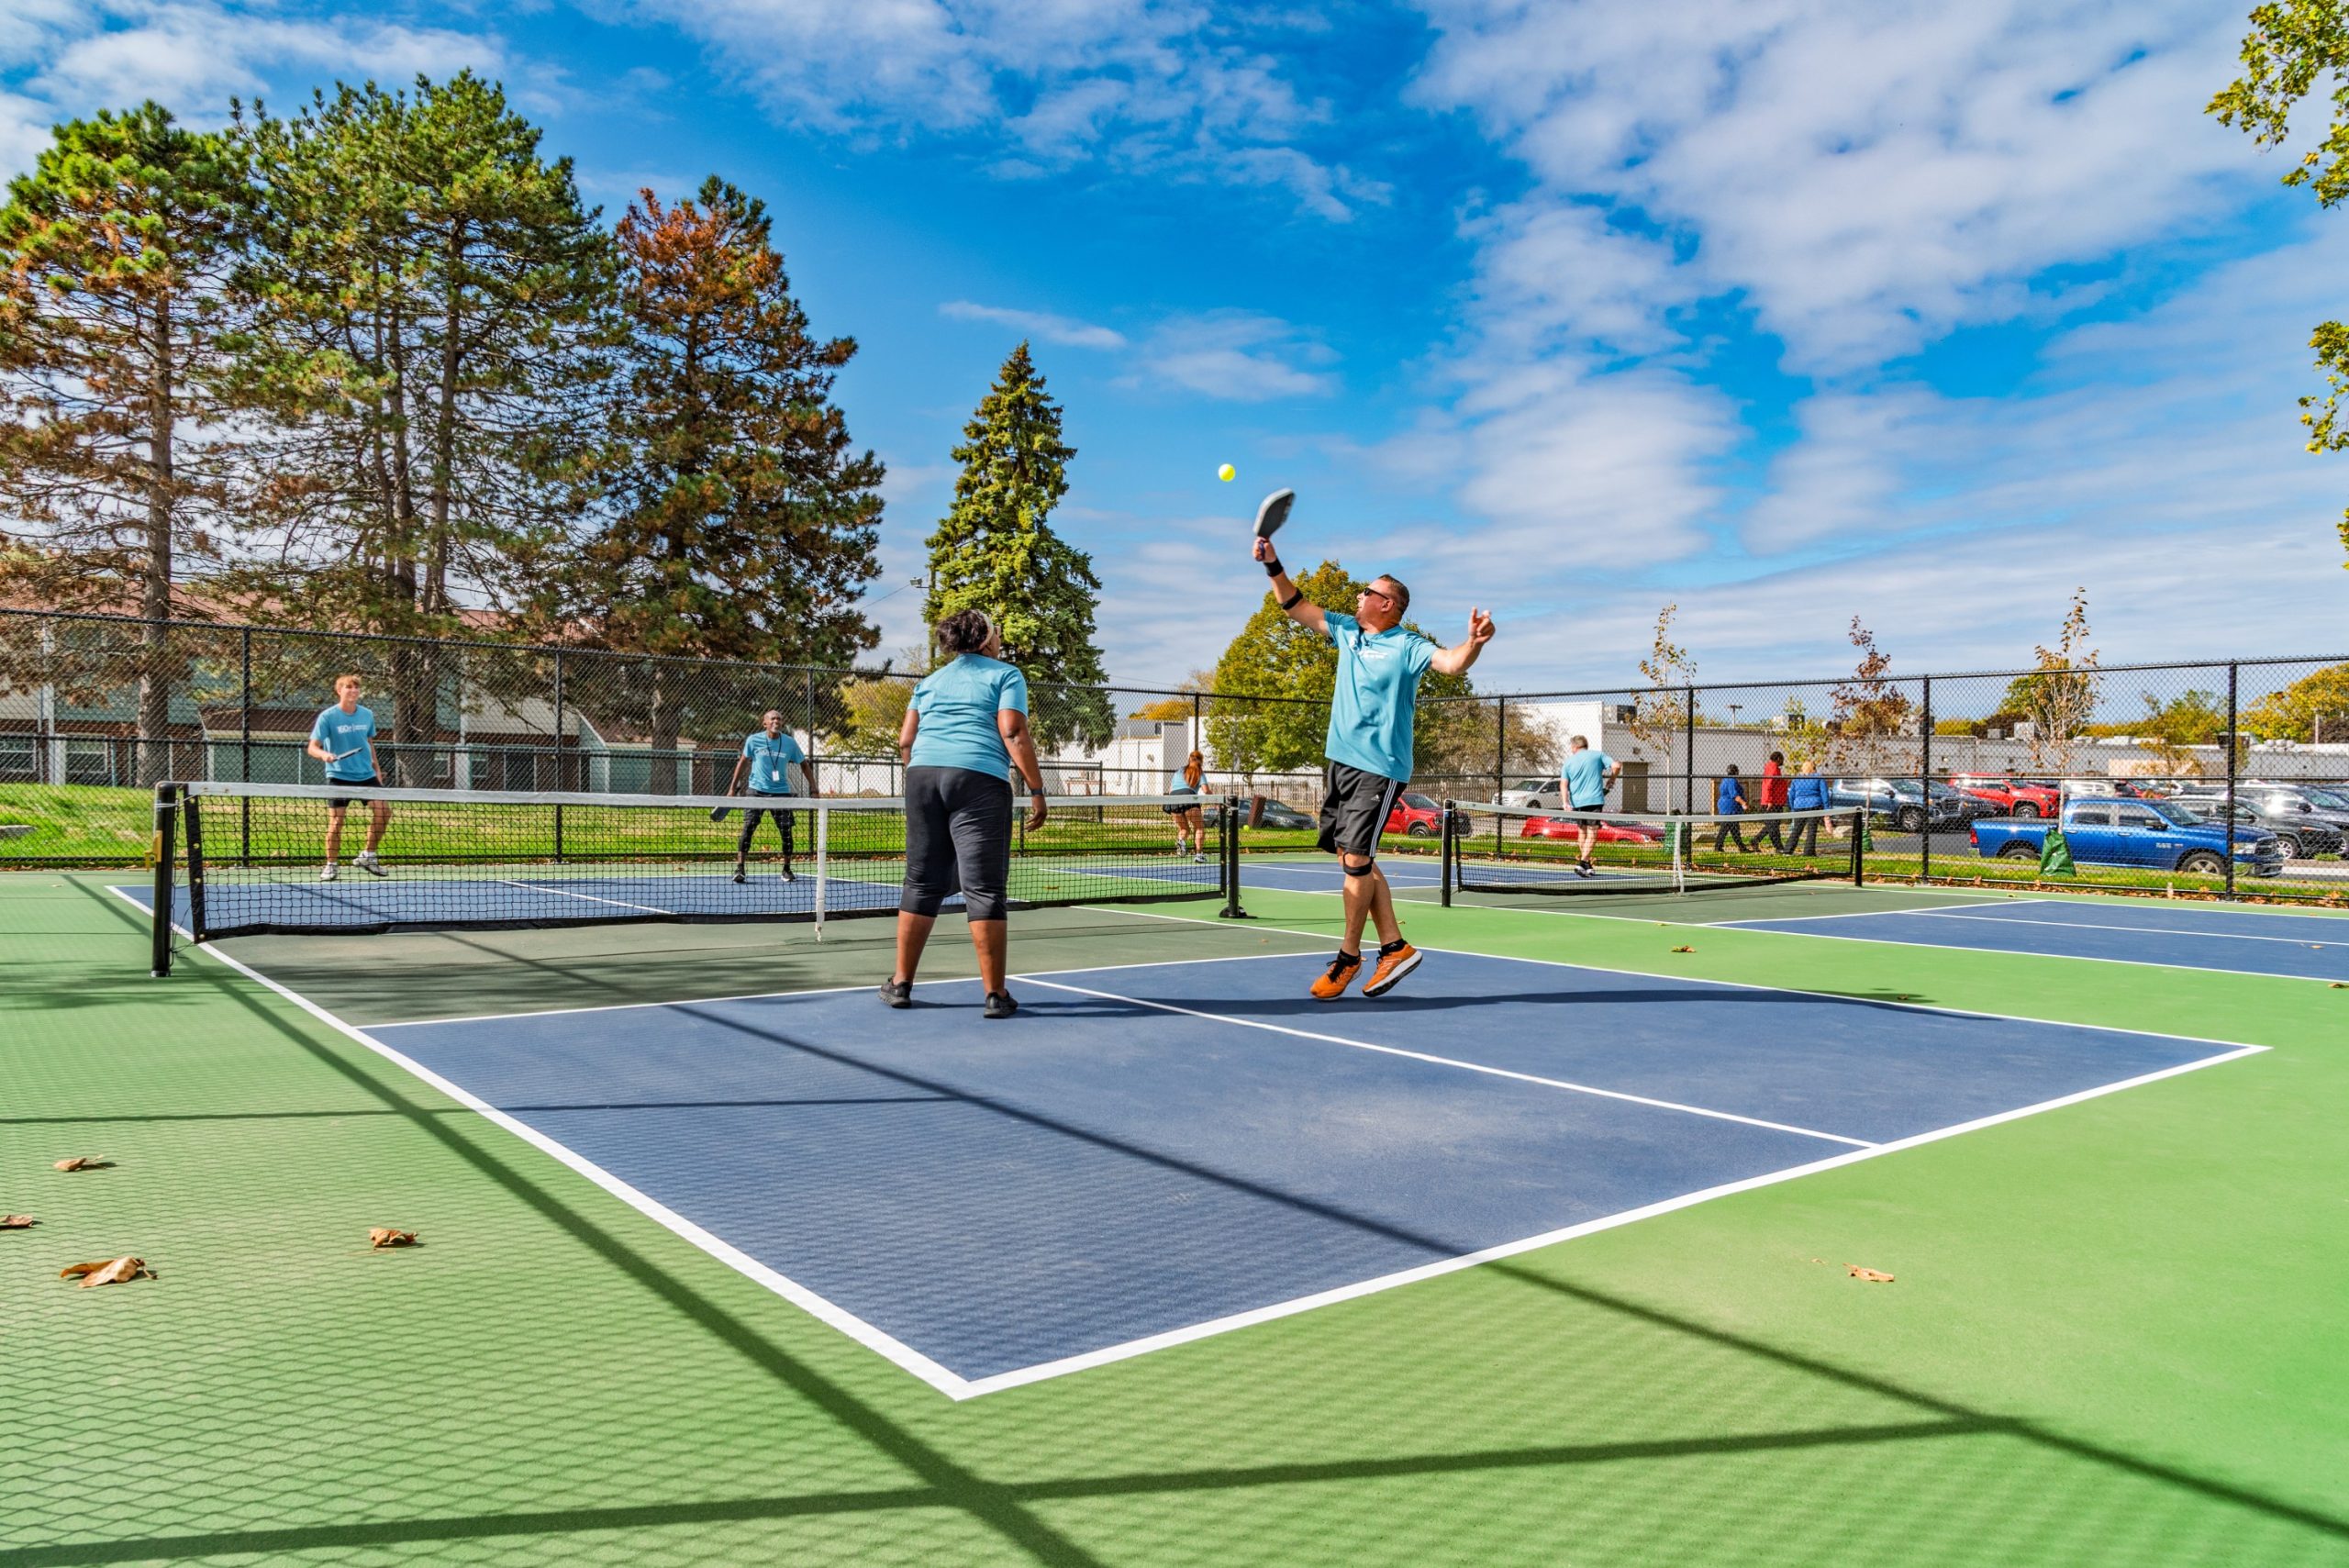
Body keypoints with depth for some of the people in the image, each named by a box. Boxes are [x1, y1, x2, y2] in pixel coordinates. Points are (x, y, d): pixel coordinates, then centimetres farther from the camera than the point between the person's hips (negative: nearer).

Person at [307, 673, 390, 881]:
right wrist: (324, 754, -30)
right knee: (336, 821, -6)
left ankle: (368, 857, 12)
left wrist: (376, 767, 18)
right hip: (339, 776, -4)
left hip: (366, 775, 4)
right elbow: (312, 747, -9)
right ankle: (332, 865, 7)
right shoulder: (328, 716, -8)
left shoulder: (367, 715, 6)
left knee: (383, 811, -4)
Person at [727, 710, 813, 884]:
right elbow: (743, 762, 10)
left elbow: (803, 764, 11)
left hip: (781, 792, 1)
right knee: (748, 828, -11)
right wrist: (733, 787, 10)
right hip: (757, 791, -1)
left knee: (786, 831, 0)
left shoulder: (790, 743, -1)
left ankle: (786, 870, 16)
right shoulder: (753, 740, -3)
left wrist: (813, 787, 5)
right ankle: (740, 868, -5)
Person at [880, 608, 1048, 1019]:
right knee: (984, 888, -3)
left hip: (923, 774, 5)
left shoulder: (930, 681, 23)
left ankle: (901, 983, 15)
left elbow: (905, 741, 17)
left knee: (922, 883, 11)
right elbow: (1013, 734, -5)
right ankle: (995, 994, -1)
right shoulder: (1005, 675, 8)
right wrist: (1036, 790, -5)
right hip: (979, 779, -5)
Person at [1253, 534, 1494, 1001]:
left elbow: (1451, 662, -25)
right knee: (1355, 860, 9)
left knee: (1356, 860, -9)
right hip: (1340, 761, 8)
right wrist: (1273, 565, 9)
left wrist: (1475, 641, -44)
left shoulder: (1406, 647, -9)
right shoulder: (1347, 631, 12)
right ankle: (1394, 946, 17)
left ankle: (1349, 956, 5)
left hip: (1378, 769, -8)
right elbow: (1295, 606, 19)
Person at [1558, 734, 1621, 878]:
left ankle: (1586, 864, 21)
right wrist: (1611, 780, 12)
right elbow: (1616, 766, -4)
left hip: (1577, 802, 3)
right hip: (1594, 800, -3)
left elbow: (1564, 783, -2)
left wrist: (1565, 802, -9)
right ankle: (1582, 862, -18)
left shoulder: (1569, 762, 9)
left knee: (1582, 832, 17)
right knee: (1592, 832, -3)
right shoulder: (1598, 755, 7)